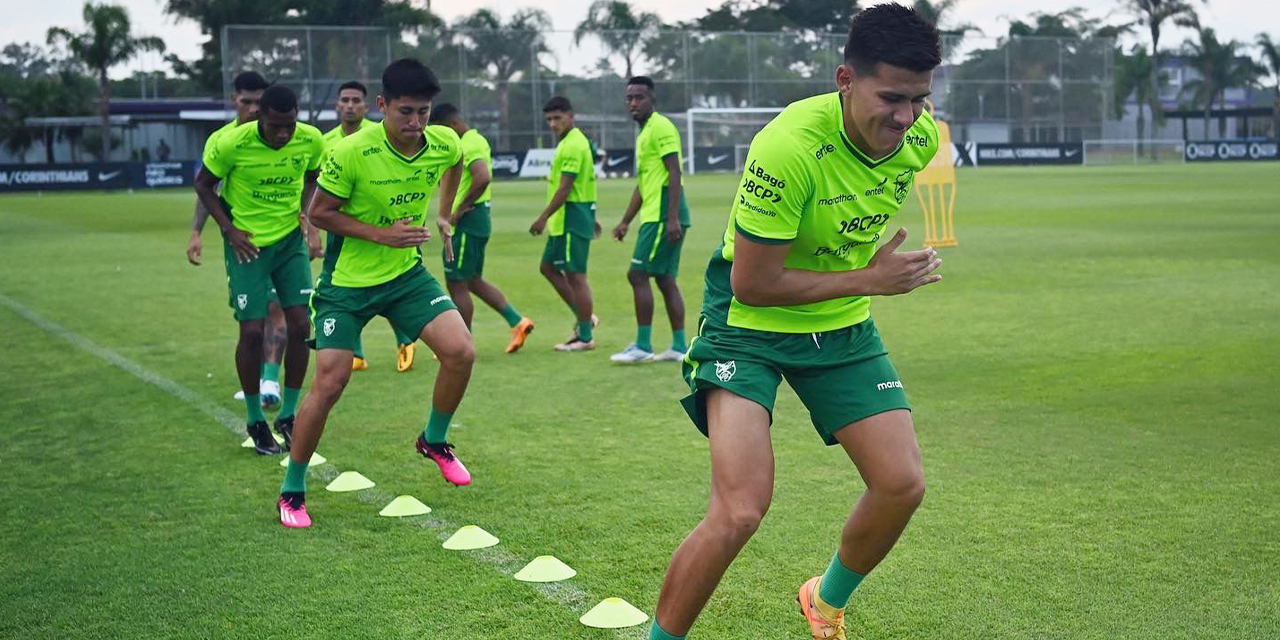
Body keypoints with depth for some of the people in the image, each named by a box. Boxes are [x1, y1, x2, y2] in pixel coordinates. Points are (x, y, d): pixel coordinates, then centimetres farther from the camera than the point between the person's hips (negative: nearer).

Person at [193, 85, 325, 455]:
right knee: (252, 331, -6)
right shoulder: (232, 143, -21)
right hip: (247, 244, -3)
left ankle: (288, 416, 13)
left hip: (291, 240, 3)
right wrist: (230, 230, -11)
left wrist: (304, 214, -5)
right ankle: (255, 421, 13)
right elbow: (203, 183, -3)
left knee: (300, 326, -3)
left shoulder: (310, 140, -11)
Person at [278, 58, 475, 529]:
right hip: (347, 281, -4)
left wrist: (444, 214, 15)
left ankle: (435, 441, 15)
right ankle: (292, 491, 11)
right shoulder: (351, 153, -24)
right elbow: (319, 212, -13)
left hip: (406, 273, 4)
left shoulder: (444, 144, -9)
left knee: (461, 351, -14)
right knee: (329, 383, -8)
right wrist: (379, 234, -23)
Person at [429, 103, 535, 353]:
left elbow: (482, 178, -30)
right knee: (473, 281, 17)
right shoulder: (475, 141, 16)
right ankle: (517, 321, 14)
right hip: (476, 220, 10)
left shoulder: (470, 145, -16)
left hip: (468, 221, -10)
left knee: (456, 283, -1)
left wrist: (459, 210, -22)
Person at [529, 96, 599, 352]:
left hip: (572, 219, -11)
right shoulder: (570, 141, 15)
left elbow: (565, 188, -21)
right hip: (563, 220, 11)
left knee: (575, 276, -5)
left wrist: (543, 217, -20)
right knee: (548, 267, 15)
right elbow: (581, 184, 22)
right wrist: (589, 216, 27)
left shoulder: (573, 146, -17)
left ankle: (585, 337, 1)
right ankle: (584, 318, 20)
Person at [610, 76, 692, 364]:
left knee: (638, 275, -9)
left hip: (663, 216, -10)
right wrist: (625, 222, 26)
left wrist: (672, 218, -25)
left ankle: (642, 346, -5)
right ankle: (679, 347, 12)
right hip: (654, 216, 10)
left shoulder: (661, 127, -10)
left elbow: (674, 174, -18)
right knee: (665, 280, 9)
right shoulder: (644, 132, 20)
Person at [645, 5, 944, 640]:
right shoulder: (788, 148, -31)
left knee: (902, 485, -1)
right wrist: (868, 279, -21)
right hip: (749, 324, -6)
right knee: (739, 511, -19)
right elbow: (750, 284, -25)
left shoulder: (921, 137, -9)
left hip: (842, 325, 6)